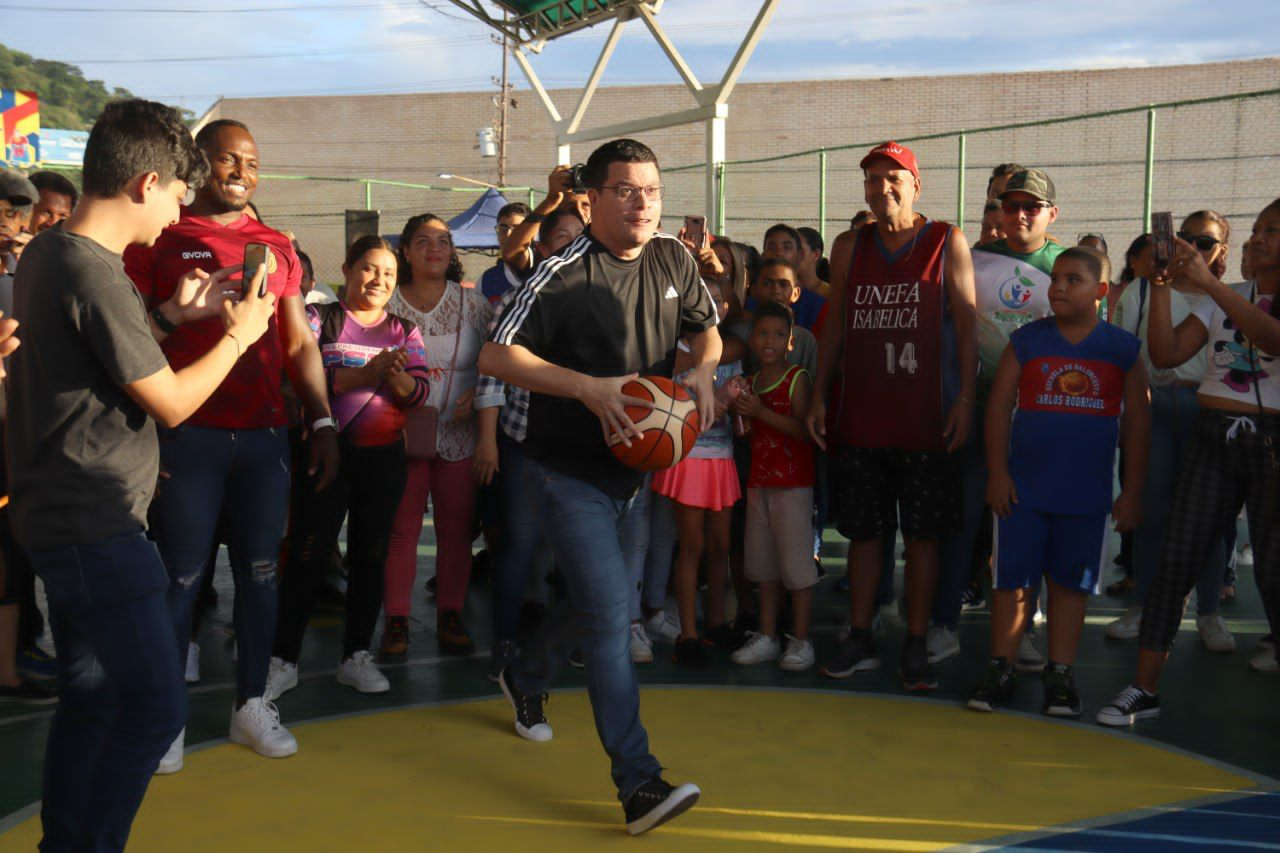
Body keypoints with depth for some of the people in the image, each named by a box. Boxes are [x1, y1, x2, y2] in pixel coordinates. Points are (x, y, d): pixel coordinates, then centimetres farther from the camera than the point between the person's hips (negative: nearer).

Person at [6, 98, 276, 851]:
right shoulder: (95, 273, -20)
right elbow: (171, 403, -15)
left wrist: (171, 316, 14)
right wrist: (237, 335, -2)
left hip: (66, 516, 10)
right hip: (97, 526, -10)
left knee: (92, 698, 18)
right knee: (156, 703, -6)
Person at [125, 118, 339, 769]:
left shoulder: (276, 247, 14)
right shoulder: (161, 236, 2)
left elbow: (300, 344, 15)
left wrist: (323, 422, 8)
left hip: (265, 435, 4)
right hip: (188, 437, -4)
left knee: (260, 572, 8)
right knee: (182, 576, 0)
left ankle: (252, 704, 20)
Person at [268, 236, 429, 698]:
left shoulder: (404, 331, 10)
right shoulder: (320, 318, 1)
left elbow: (418, 392, -1)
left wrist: (396, 378, -22)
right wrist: (365, 375, -23)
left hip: (384, 456, 4)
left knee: (370, 555, 9)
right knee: (308, 555, -2)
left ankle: (356, 655, 20)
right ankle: (284, 660, 8)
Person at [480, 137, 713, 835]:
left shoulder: (673, 259, 2)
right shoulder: (565, 273, -17)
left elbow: (705, 328, 18)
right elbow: (496, 356, -17)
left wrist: (703, 373, -4)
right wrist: (588, 387, -25)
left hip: (633, 463, 7)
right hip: (569, 470, -7)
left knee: (587, 592, 22)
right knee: (609, 614, -12)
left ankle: (526, 678, 51)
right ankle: (639, 783, -9)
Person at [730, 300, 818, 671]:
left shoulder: (797, 379, -8)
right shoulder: (751, 382, 13)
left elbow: (805, 430, -19)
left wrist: (760, 412, -22)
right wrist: (739, 414, -1)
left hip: (793, 483, -7)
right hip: (759, 481, 7)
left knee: (796, 557, -4)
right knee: (762, 560, 10)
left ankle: (801, 641, 5)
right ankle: (767, 637, 19)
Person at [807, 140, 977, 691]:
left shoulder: (947, 243, 1)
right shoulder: (849, 247, 10)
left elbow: (966, 324, -2)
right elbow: (835, 326, 13)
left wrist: (965, 400, -10)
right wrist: (819, 396, 8)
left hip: (927, 421, -3)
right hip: (860, 418, 3)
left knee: (922, 536, 4)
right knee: (863, 533, 9)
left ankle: (915, 647, 14)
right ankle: (860, 640, 21)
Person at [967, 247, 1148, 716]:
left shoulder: (1123, 348, 2)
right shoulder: (1026, 340, 2)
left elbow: (1136, 422, 5)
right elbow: (999, 406, 1)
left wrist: (1132, 491, 2)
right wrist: (997, 473, -5)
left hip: (1088, 493, 0)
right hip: (1023, 488, 0)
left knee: (1070, 584, 9)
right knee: (1012, 580, 3)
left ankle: (1060, 674, 20)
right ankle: (1000, 669, 14)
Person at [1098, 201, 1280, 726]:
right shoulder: (1221, 300, 14)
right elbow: (1166, 354, 4)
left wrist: (1206, 280, -24)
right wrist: (1162, 284, -4)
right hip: (1212, 438, 3)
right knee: (1175, 561, -3)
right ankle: (1144, 689, 0)